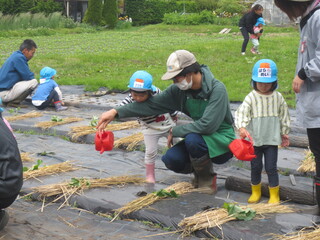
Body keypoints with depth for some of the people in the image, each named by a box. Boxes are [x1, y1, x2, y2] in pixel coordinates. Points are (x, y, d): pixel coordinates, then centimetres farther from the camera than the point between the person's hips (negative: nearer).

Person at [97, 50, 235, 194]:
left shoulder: (217, 89, -23)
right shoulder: (179, 90, -4)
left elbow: (207, 125, -31)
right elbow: (152, 104, -3)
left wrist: (175, 131, -19)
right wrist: (116, 112, -11)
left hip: (222, 143, -6)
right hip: (201, 139, 6)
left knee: (192, 140, -33)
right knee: (171, 159, -17)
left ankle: (207, 178, -7)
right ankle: (199, 171, 14)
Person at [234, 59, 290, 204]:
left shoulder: (278, 98, 0)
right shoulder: (251, 98, -8)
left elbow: (284, 116, 10)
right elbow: (241, 113, -21)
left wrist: (284, 133, 15)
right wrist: (241, 127, -38)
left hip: (272, 139, 0)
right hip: (255, 139, 0)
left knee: (271, 167, 3)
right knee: (255, 167, 12)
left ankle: (274, 195, 17)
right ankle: (255, 192, 30)